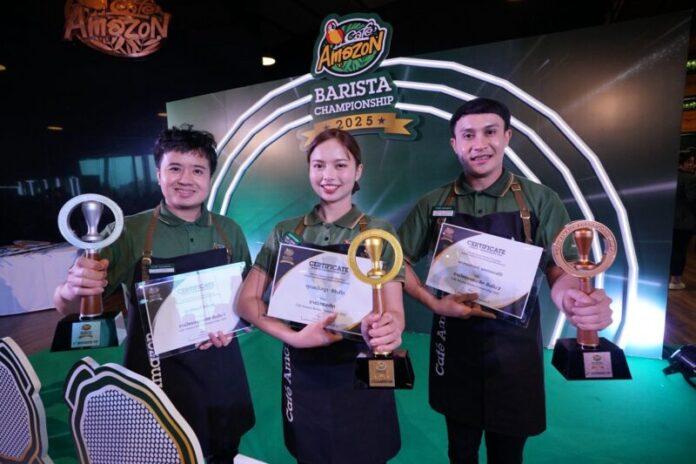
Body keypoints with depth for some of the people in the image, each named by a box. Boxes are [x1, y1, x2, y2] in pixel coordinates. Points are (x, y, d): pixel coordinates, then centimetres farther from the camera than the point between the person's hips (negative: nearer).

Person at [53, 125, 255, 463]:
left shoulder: (229, 231, -1)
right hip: (158, 375, -3)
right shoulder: (130, 231, -9)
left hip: (221, 371, 3)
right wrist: (72, 290, -32)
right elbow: (66, 306, -10)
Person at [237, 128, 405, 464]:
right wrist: (295, 336, -20)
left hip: (359, 375, -1)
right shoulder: (286, 232, -1)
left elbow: (394, 311, -11)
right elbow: (247, 300, -3)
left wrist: (387, 330, -35)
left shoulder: (379, 233, -7)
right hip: (303, 375, 2)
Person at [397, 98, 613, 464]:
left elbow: (559, 272, -6)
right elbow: (399, 262, 2)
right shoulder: (434, 204, -2)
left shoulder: (540, 201, -6)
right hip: (454, 342, 1)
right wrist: (433, 303, -13)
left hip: (515, 346, 0)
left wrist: (575, 301, -29)